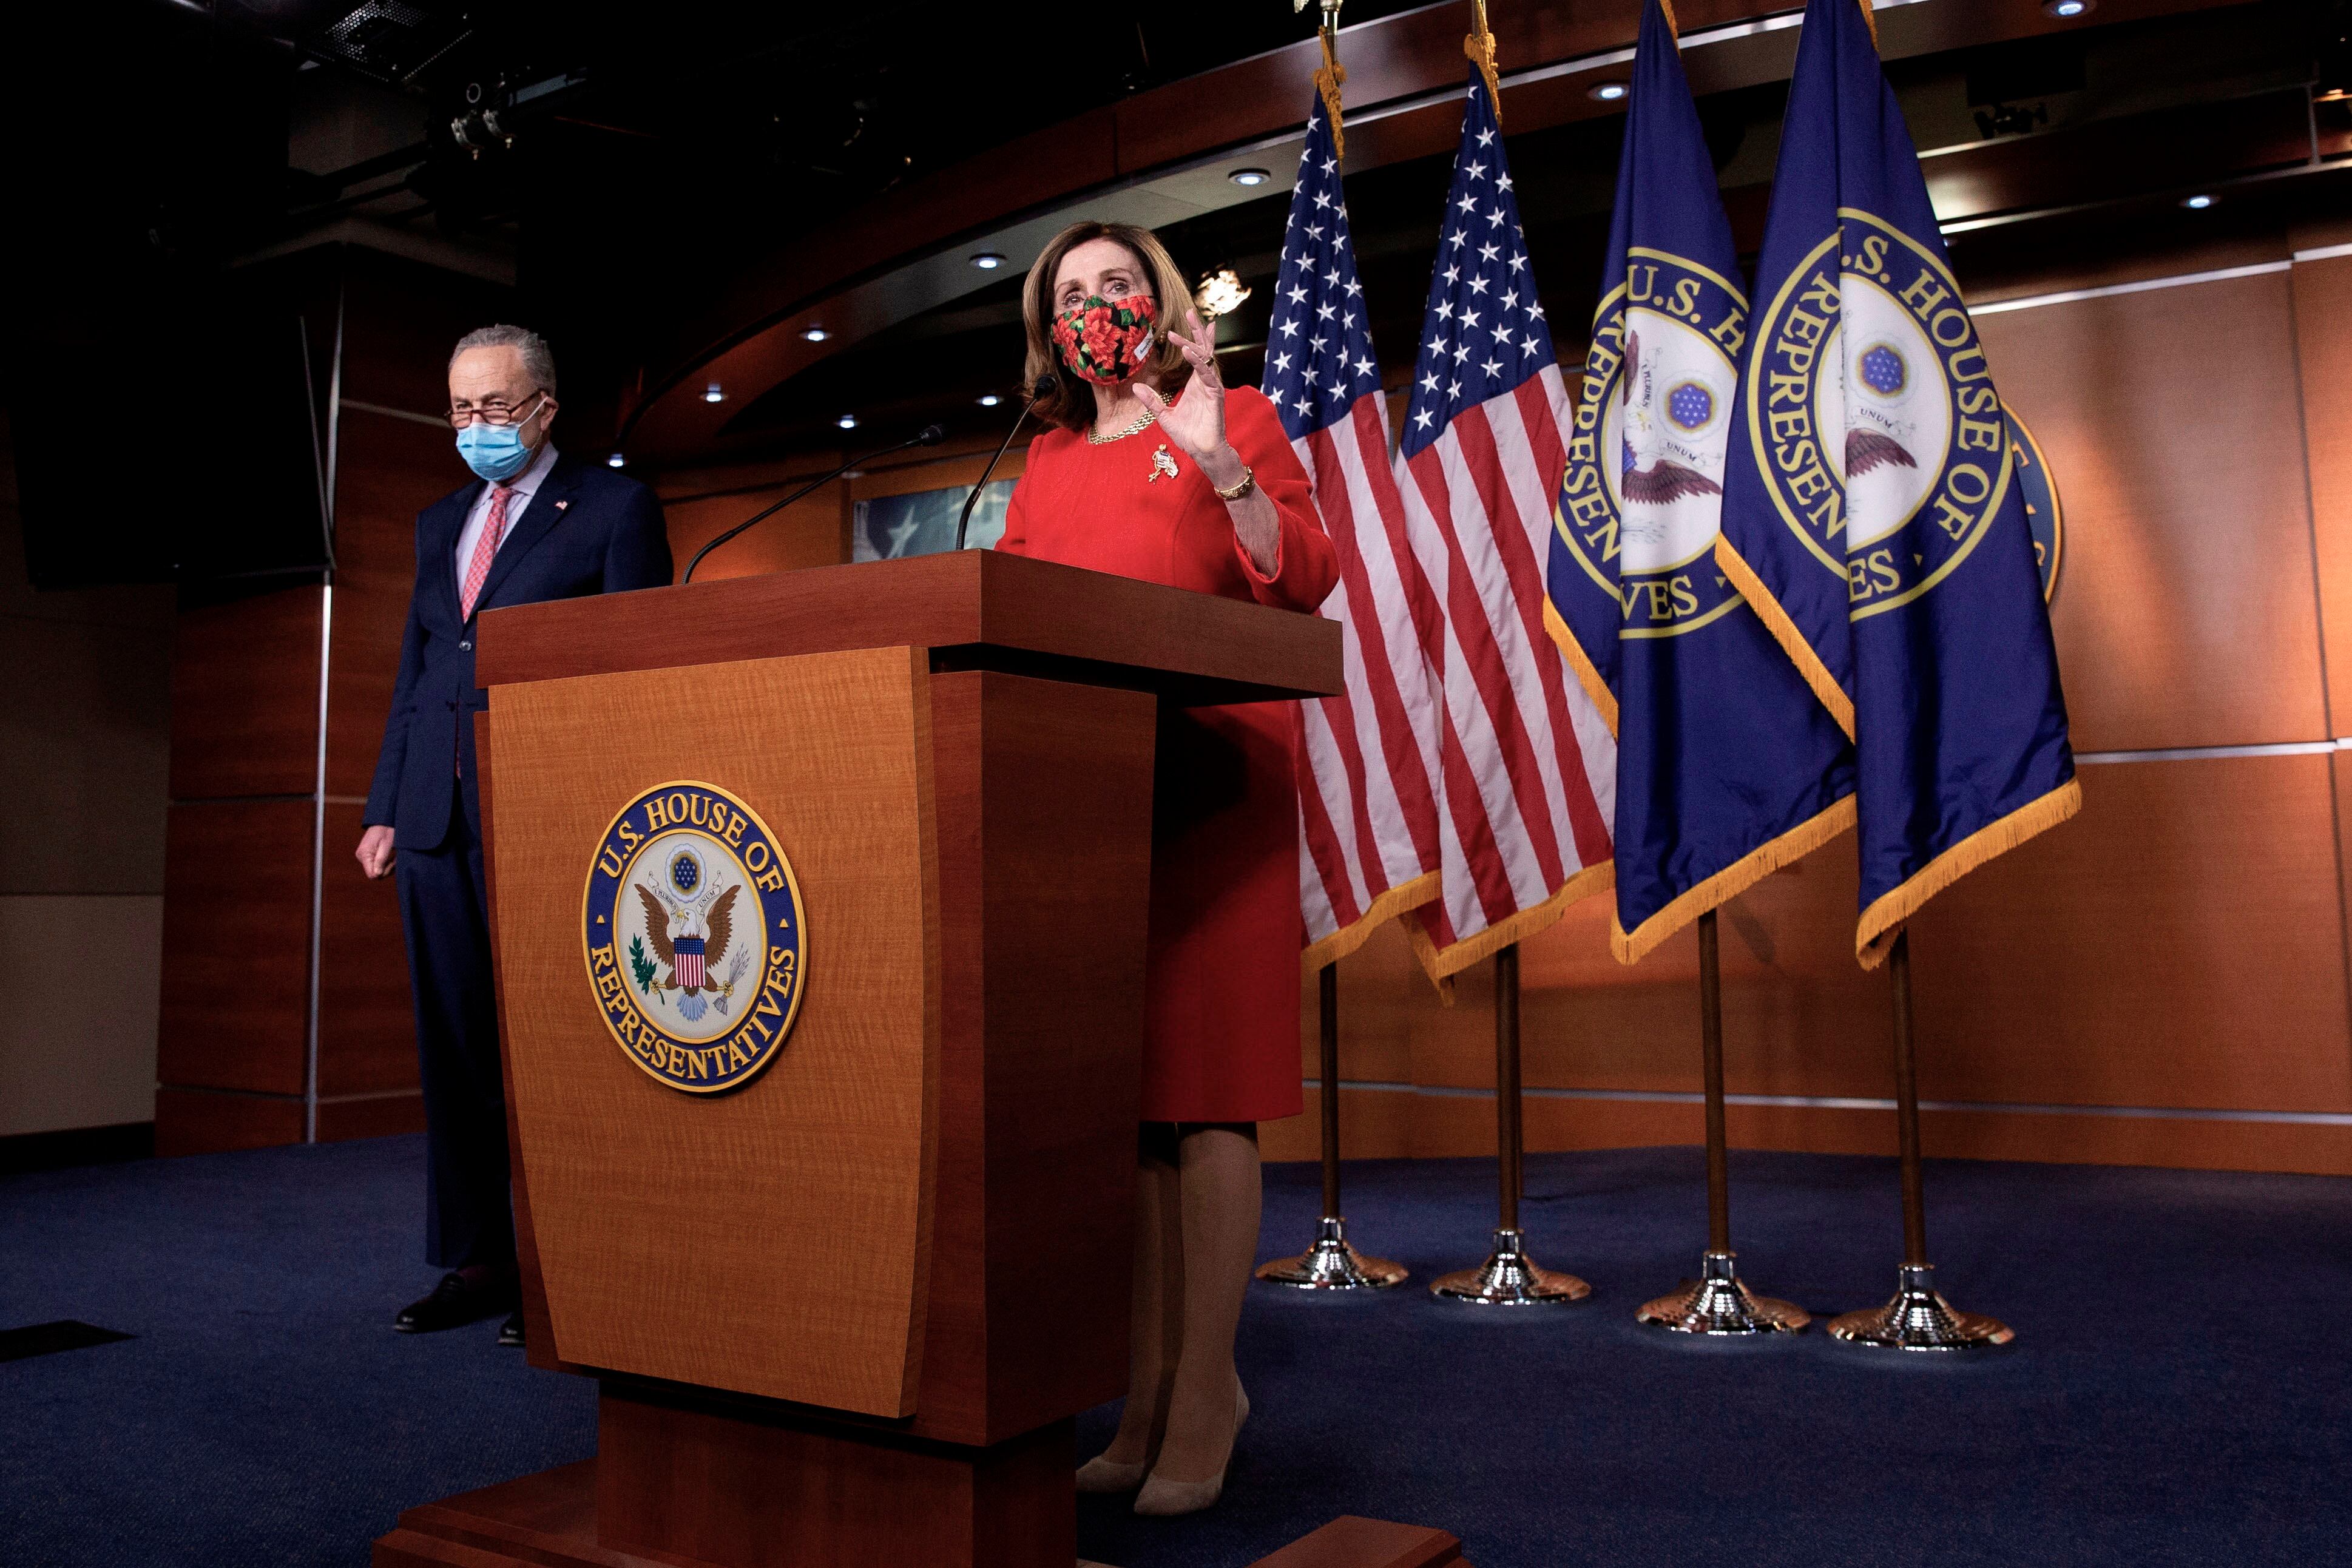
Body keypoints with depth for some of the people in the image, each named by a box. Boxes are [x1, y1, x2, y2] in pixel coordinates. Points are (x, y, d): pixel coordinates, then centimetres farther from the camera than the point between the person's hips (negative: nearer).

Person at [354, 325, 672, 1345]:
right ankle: (476, 1261, 17)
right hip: (437, 821, 6)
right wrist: (383, 807, 12)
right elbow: (413, 677, 21)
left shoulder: (613, 508, 2)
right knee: (453, 1050, 8)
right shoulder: (439, 523, 21)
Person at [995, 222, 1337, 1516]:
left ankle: (1204, 1398, 0)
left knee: (1200, 1082, -7)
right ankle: (1149, 1389, 13)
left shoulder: (1232, 418, 8)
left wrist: (1219, 463, -15)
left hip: (1205, 783, -5)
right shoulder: (1048, 458, 22)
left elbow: (1300, 578, -4)